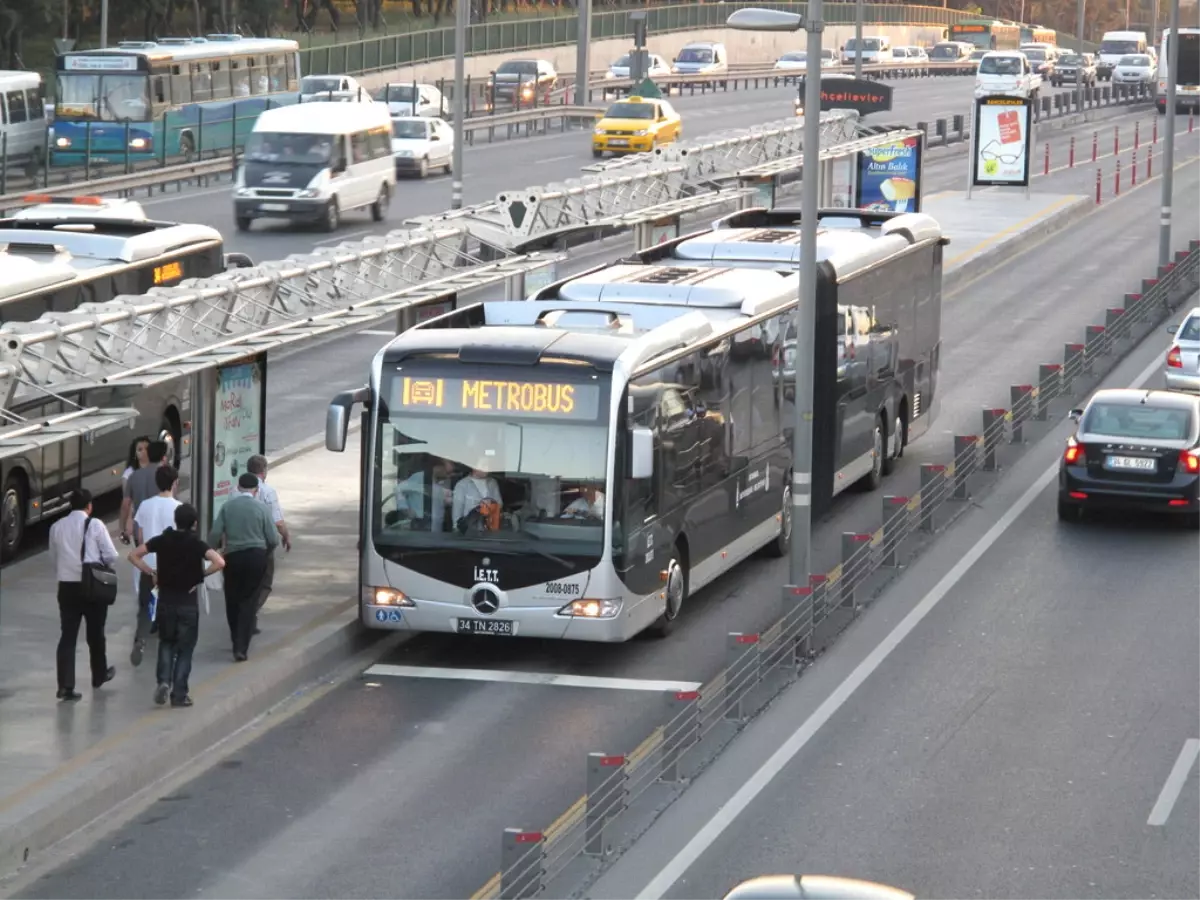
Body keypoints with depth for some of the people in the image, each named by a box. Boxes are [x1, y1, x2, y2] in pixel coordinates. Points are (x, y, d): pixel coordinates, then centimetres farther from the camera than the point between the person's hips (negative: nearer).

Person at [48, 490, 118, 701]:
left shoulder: (57, 527, 5)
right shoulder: (95, 525, -8)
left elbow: (53, 558, 11)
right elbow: (111, 555, -8)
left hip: (66, 586, 3)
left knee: (68, 635, 1)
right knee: (95, 633, 15)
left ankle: (65, 685, -10)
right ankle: (99, 676, 33)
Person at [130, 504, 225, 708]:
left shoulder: (162, 540, -1)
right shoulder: (197, 544, -10)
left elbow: (134, 555, 0)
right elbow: (219, 562, -23)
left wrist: (151, 572, 4)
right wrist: (201, 575, -9)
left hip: (165, 600, 2)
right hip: (188, 603, -2)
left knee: (167, 643, 20)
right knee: (185, 649, 8)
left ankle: (164, 680, -1)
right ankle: (179, 694, 6)